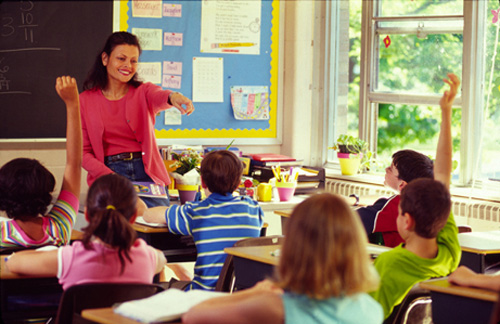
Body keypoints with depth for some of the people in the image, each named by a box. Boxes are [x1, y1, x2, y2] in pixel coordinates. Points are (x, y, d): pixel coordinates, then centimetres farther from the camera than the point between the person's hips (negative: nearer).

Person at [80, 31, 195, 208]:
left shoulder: (143, 91, 9)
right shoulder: (85, 101, 7)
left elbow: (158, 97, -18)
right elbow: (83, 152, 3)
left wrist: (172, 97, -45)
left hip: (147, 173, 1)